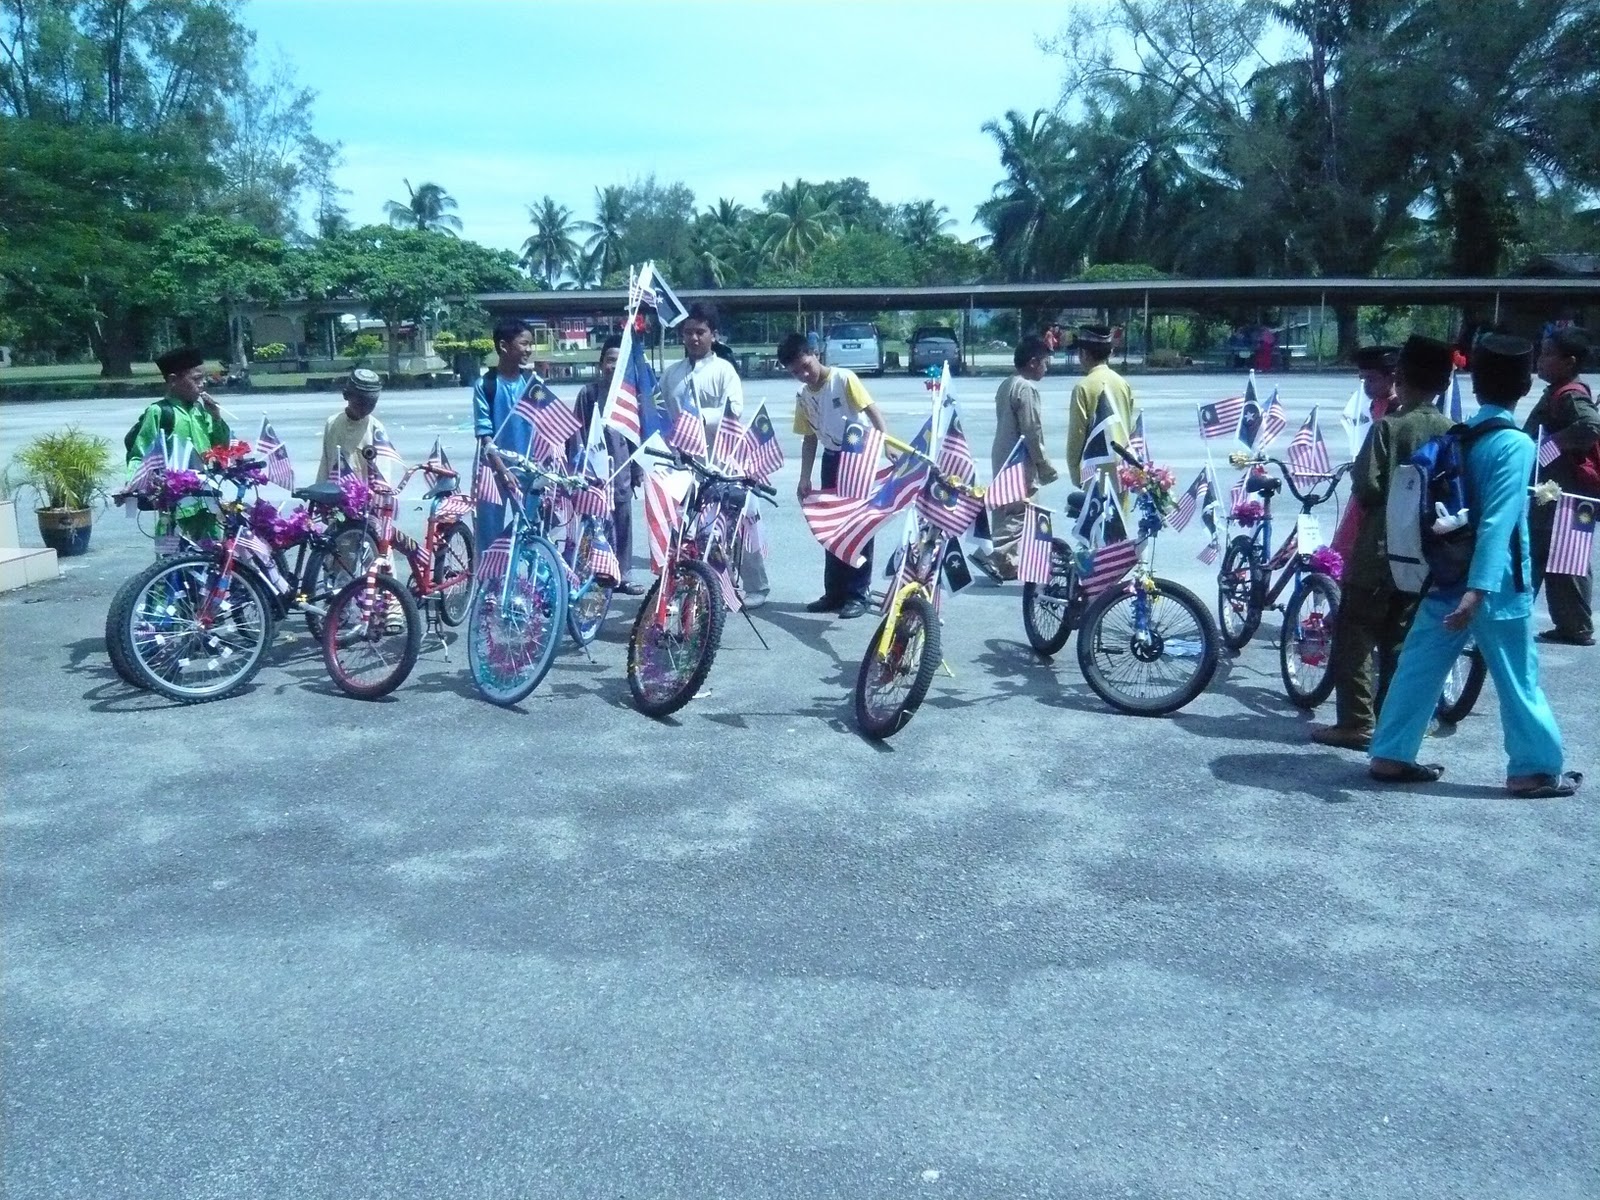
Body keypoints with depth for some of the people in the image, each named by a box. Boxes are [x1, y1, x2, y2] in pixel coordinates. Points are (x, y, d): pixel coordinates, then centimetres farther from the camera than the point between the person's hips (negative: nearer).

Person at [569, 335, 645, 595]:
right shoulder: (589, 392, -1)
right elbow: (578, 431, -1)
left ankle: (621, 575, 17)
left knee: (623, 524, 8)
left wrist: (638, 469, 11)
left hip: (622, 470, 4)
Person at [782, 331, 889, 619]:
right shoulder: (803, 396, 6)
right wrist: (804, 479, 8)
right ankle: (834, 592, 18)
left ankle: (858, 595, 2)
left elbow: (872, 411, -13)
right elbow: (809, 438, 12)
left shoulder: (844, 379, -11)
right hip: (831, 460, 6)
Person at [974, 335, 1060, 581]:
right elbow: (1032, 433, -20)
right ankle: (995, 557, -13)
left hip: (1004, 459, 10)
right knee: (1017, 515, -7)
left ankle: (1008, 563, 21)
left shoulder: (1007, 385, 12)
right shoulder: (1027, 388, -17)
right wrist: (1046, 467, -13)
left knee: (1007, 512, 14)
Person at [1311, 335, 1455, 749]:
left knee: (1354, 637, 2)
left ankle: (1356, 723, -1)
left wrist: (1368, 499, 2)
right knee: (1401, 641, 13)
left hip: (1380, 550, -6)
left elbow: (1367, 486, -19)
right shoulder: (1452, 432, 4)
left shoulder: (1390, 426, -13)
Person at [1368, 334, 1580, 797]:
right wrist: (1478, 590, -30)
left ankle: (1390, 755, 12)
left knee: (1419, 666, 9)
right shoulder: (1516, 444, -16)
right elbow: (1497, 523, -24)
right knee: (1519, 679, 6)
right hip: (1494, 584, -6)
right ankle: (1536, 769, 16)